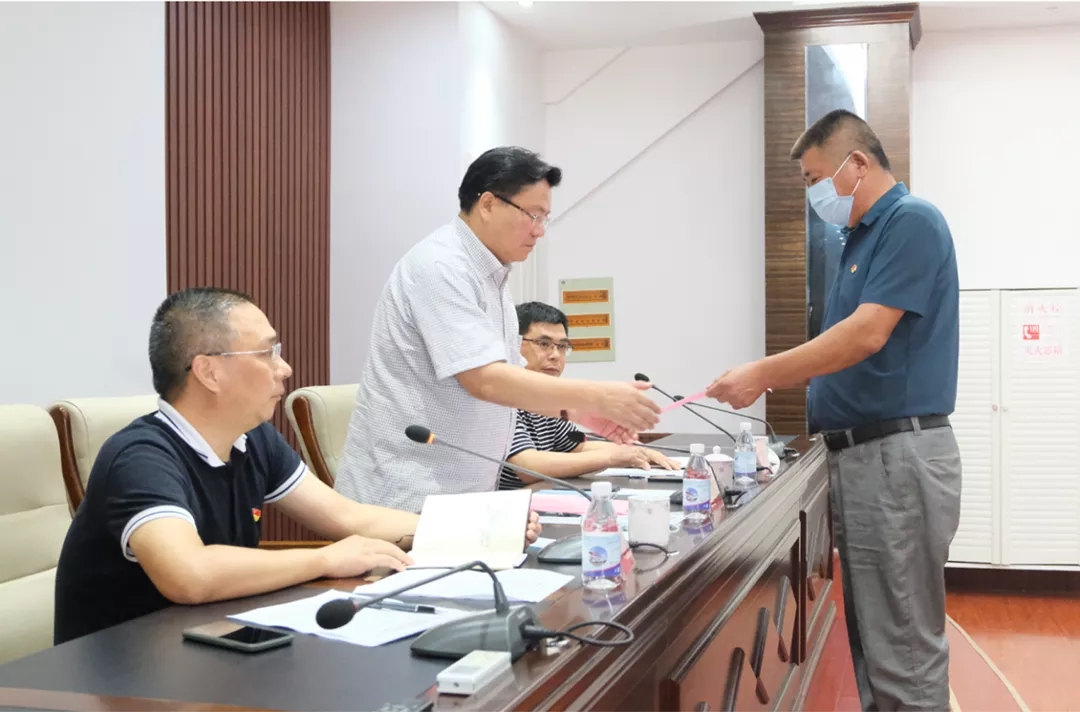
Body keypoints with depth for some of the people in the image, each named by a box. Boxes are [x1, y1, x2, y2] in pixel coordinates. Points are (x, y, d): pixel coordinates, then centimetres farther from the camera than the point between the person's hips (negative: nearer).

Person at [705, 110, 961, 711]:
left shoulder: (911, 221, -10)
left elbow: (867, 335, -20)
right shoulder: (864, 236, 19)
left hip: (898, 454, -10)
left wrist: (762, 375, -16)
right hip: (858, 453, 10)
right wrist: (773, 380, 10)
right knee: (872, 639, 15)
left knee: (903, 650, -4)